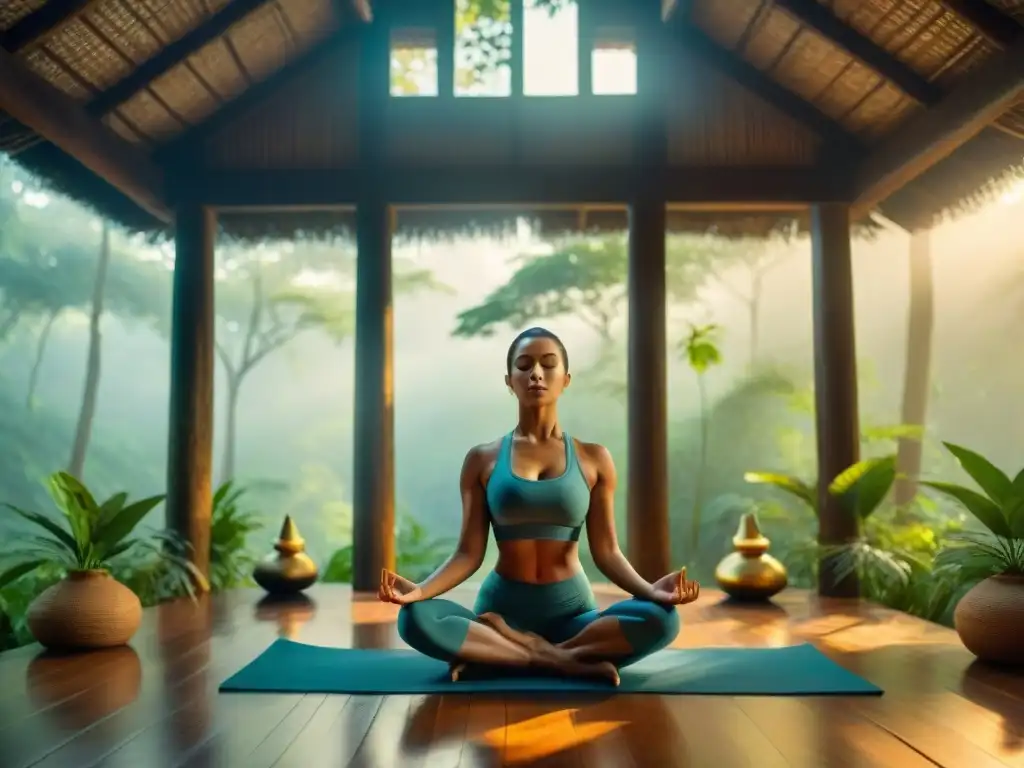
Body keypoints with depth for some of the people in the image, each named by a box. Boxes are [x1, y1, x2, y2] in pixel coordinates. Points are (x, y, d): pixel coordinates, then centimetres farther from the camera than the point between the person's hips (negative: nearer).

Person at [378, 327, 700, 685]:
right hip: (501, 608, 0)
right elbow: (469, 553, -1)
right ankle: (567, 661, -24)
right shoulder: (482, 460, 3)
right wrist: (419, 589, -20)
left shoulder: (594, 458, 3)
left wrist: (650, 590, -19)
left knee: (661, 618, -29)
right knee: (416, 619, -30)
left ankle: (492, 654, -22)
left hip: (571, 611, 1)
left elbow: (606, 551, 0)